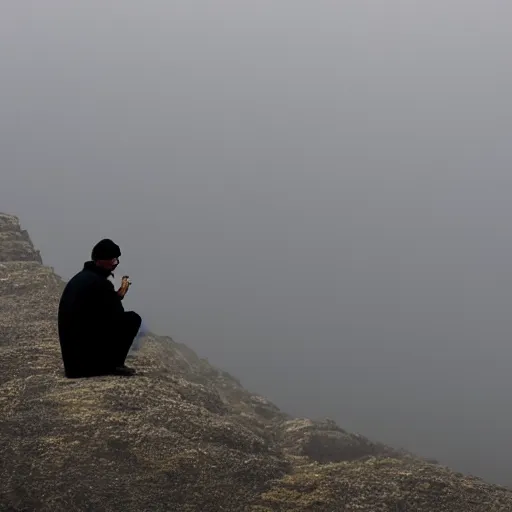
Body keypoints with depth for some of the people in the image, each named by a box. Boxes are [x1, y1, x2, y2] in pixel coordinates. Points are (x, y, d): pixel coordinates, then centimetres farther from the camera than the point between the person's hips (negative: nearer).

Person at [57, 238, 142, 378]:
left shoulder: (81, 277, 15)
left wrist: (116, 296, 13)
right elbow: (117, 317, -10)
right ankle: (113, 365, -2)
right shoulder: (100, 284, -15)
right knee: (133, 319, -1)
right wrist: (120, 296, 5)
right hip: (87, 350, -9)